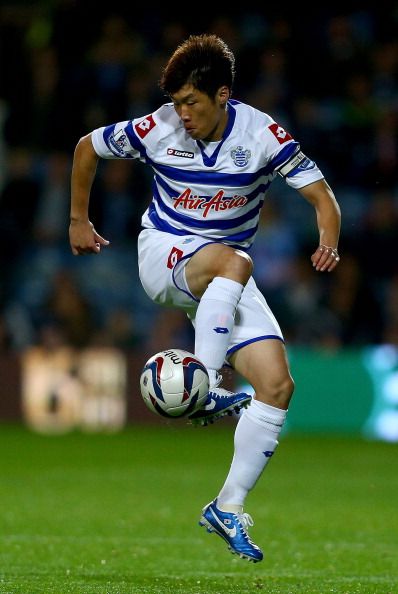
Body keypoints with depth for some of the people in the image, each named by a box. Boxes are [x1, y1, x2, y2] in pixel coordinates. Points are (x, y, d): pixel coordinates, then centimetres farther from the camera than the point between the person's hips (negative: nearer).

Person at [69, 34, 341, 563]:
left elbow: (321, 196, -7)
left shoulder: (262, 135, -10)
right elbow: (87, 147, 8)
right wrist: (79, 221, 13)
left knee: (277, 384, -13)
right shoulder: (157, 130, -9)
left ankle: (229, 508, -5)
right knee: (233, 260, -39)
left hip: (225, 276, 3)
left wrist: (328, 244, -28)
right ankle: (201, 390, -42)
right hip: (163, 253, -3)